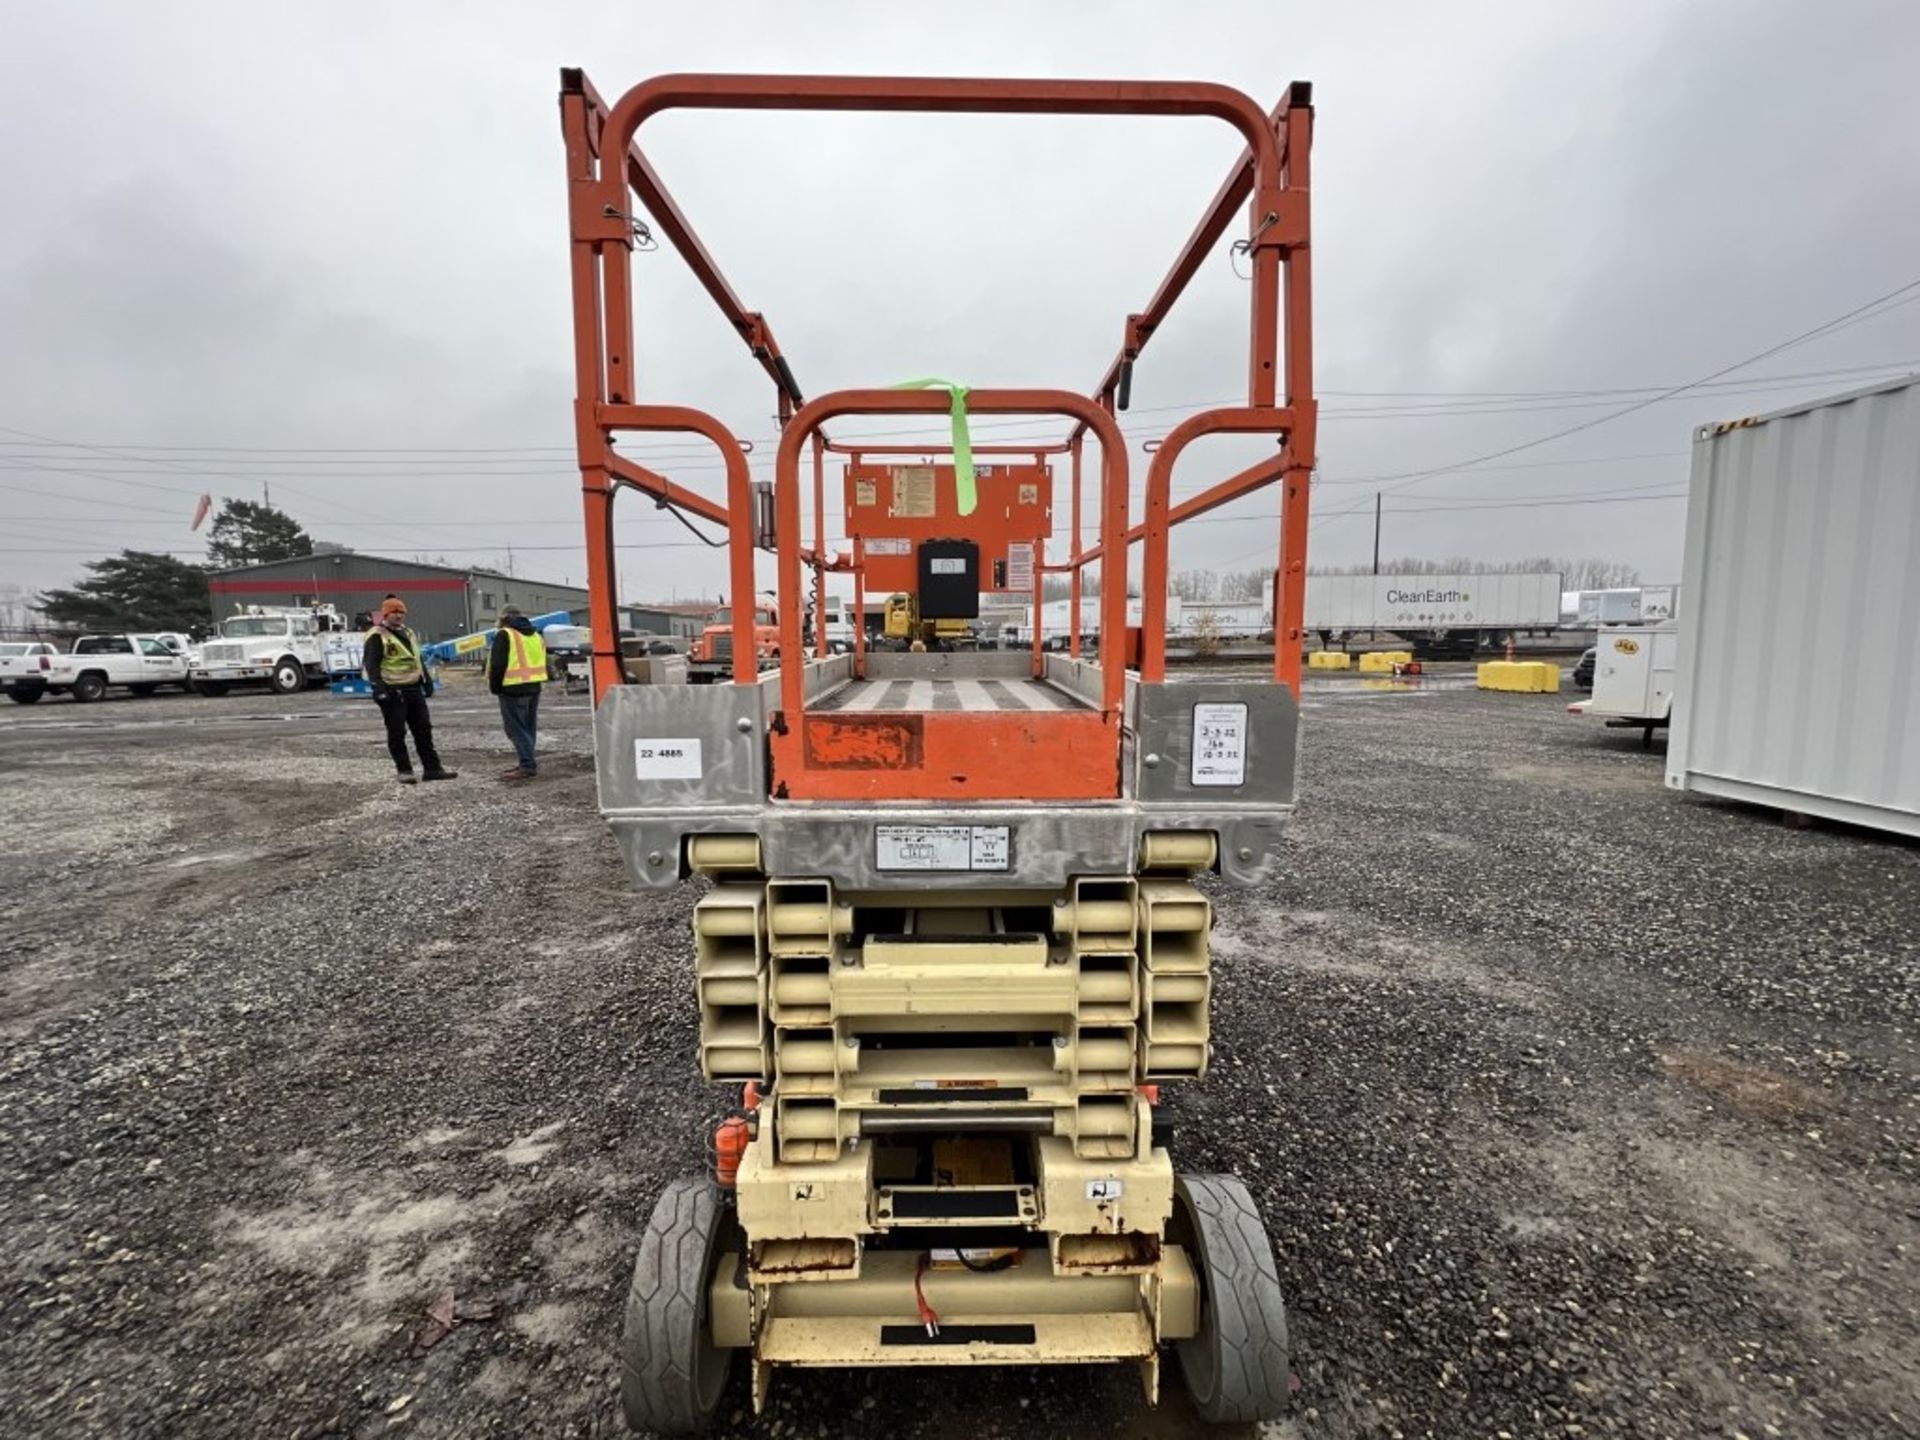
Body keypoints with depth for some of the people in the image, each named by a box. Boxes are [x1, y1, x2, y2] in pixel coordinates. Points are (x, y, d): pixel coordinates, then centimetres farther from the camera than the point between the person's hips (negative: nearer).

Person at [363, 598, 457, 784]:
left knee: (423, 729, 7)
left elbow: (418, 659, 25)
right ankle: (404, 770, 7)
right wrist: (378, 688, -22)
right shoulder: (377, 636, -7)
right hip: (392, 692, -7)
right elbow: (371, 664, -13)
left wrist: (427, 682, 20)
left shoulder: (408, 633, 18)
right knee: (397, 733, -1)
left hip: (414, 689, 8)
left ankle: (432, 768, 11)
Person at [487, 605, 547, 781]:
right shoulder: (535, 635, 16)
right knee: (528, 728, 15)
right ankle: (527, 763, 20)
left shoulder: (505, 635, -10)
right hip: (534, 687, 8)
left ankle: (527, 765, -11)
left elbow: (498, 664, -13)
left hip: (513, 689, -8)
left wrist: (494, 687, -3)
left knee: (516, 728, -5)